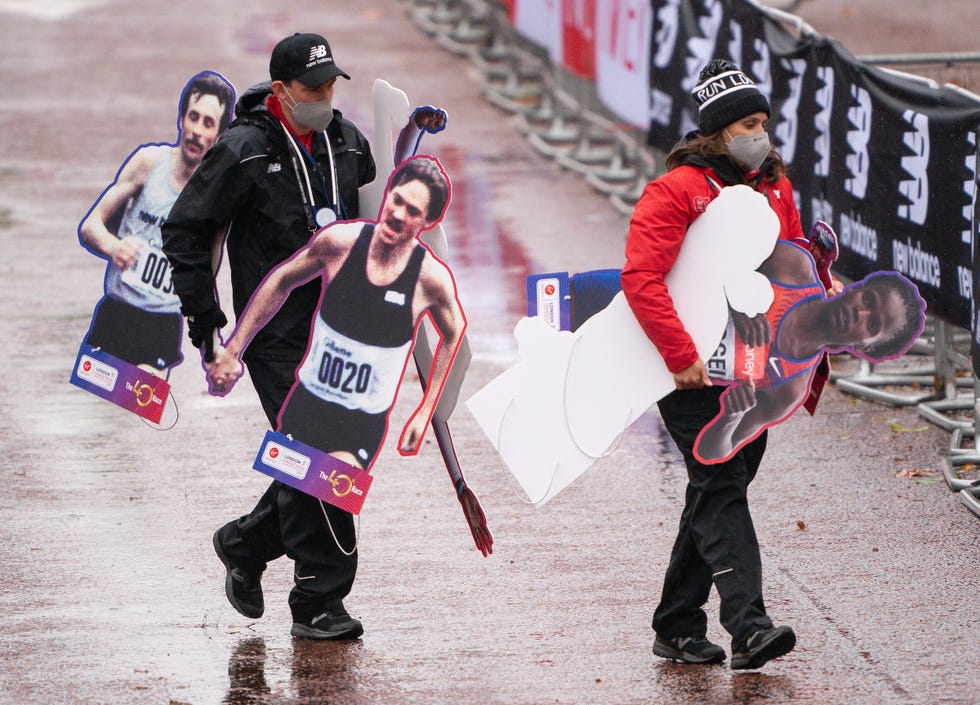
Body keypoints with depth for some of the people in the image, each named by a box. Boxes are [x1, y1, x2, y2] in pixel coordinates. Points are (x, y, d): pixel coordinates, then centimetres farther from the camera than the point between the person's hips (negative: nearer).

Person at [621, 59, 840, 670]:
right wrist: (681, 355, -25)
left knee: (718, 492, 11)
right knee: (721, 487, -15)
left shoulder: (774, 185, 10)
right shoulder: (676, 191, -12)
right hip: (692, 371, -7)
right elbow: (641, 278, -20)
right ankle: (749, 626, -25)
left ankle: (677, 628, 20)